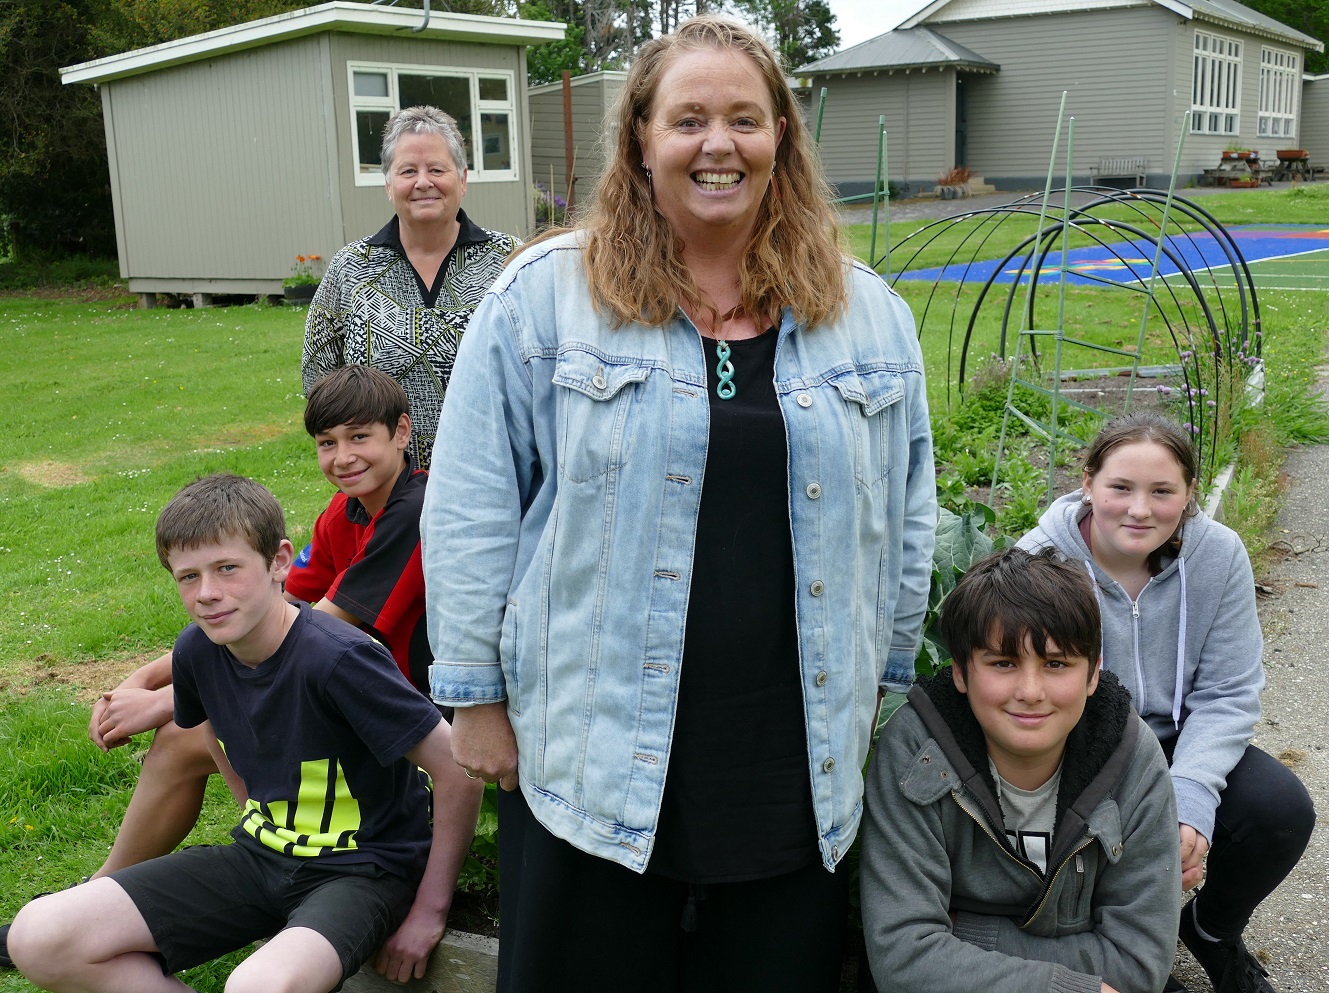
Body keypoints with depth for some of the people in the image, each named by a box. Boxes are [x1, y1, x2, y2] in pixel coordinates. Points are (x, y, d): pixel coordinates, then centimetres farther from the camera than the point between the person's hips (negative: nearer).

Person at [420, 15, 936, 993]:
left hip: (800, 768, 3)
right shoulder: (544, 297, -4)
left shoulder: (869, 315, 7)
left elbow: (906, 518, 13)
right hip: (594, 756, -2)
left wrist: (889, 686, 14)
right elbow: (471, 512, -3)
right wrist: (476, 696, -3)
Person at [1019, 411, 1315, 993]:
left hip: (1177, 744, 3)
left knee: (1282, 810, -21)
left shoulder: (1219, 555, -10)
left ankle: (1213, 932, 13)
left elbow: (1228, 695, -8)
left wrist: (1190, 803, -25)